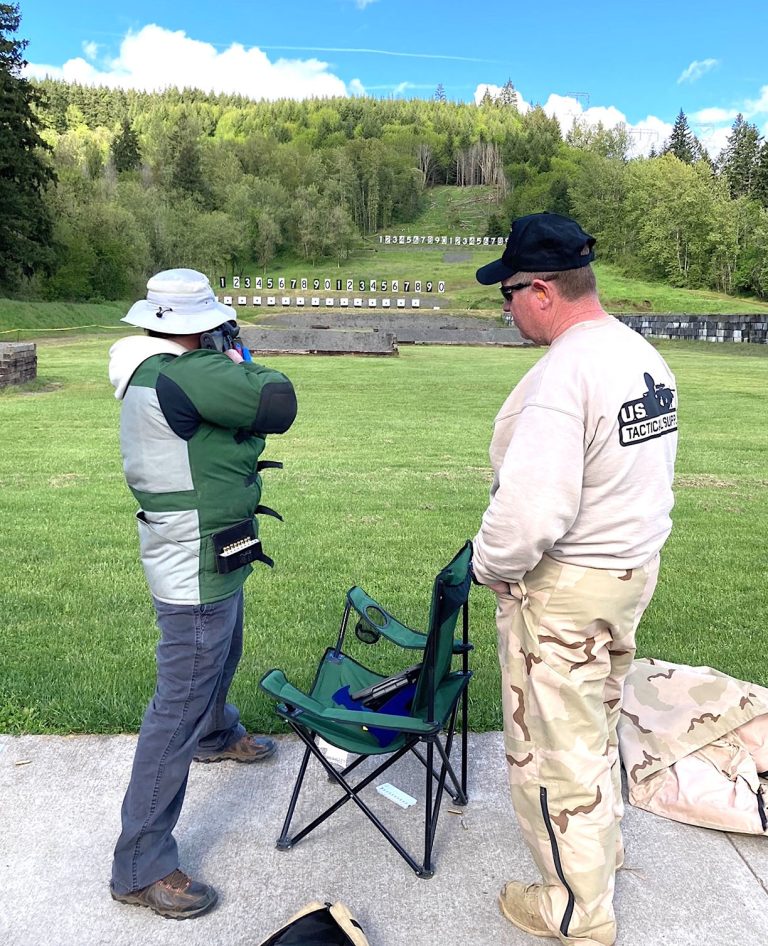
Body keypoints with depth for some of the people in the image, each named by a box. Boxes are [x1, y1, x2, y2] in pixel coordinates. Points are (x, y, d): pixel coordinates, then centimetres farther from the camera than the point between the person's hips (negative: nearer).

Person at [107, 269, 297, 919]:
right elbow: (278, 407, -28)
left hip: (207, 560, 11)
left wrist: (228, 365, 2)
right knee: (179, 709, -2)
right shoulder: (186, 373, -27)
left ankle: (218, 735, 62)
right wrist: (244, 364, -10)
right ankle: (141, 868, 11)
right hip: (197, 570, -11)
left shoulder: (152, 371, 5)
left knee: (220, 657, 33)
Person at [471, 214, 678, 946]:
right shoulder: (645, 357, 3)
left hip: (565, 590, -9)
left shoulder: (562, 375, -26)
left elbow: (530, 511, -31)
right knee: (594, 723, 27)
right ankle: (599, 846, 49)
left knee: (554, 748, 9)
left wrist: (490, 565, -13)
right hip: (633, 566, 9)